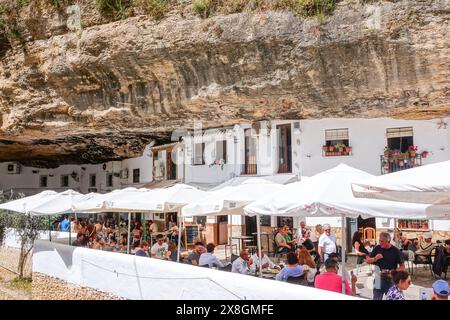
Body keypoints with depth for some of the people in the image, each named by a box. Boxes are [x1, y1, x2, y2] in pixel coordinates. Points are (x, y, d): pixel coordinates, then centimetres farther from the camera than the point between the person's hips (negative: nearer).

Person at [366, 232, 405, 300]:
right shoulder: (377, 248, 0)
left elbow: (402, 266, -3)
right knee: (376, 298, 7)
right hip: (379, 279, 2)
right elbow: (368, 260, 6)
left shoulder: (396, 251, -7)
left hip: (391, 279, -2)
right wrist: (375, 259, -14)